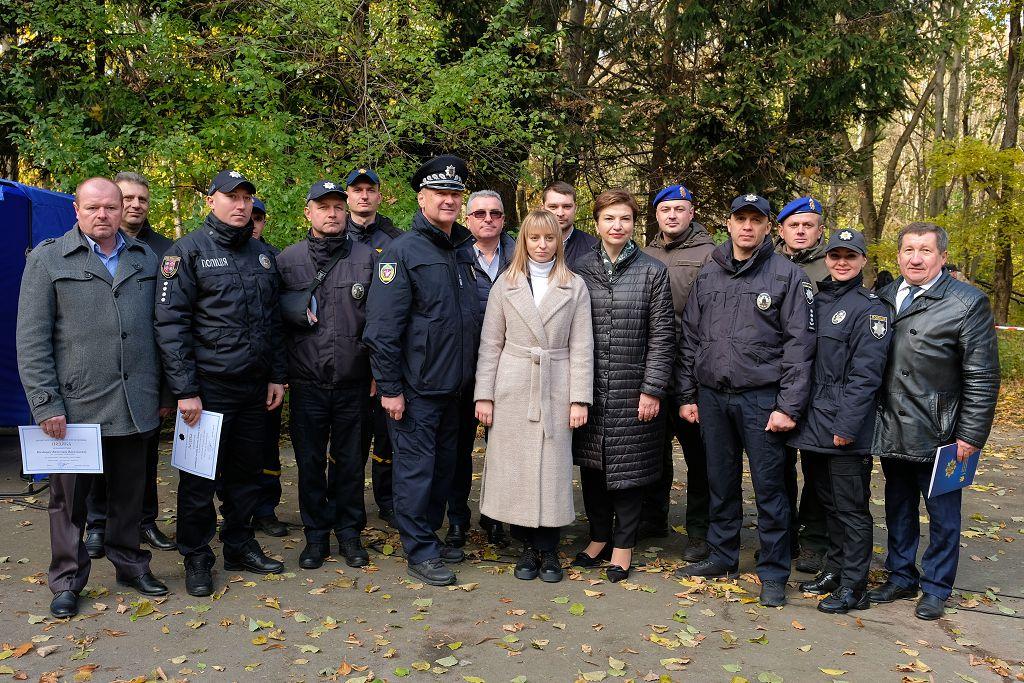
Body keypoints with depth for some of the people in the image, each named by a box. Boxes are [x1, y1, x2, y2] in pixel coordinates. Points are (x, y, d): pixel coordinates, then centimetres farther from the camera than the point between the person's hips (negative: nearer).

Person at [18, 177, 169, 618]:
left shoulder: (145, 259, 9)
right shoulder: (47, 260, 0)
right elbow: (31, 340, -4)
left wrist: (162, 391, 10)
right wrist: (46, 404, -10)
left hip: (135, 405, 3)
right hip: (75, 407, -2)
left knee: (130, 492, 14)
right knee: (69, 496, 9)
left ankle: (129, 564, 31)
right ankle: (67, 581, 24)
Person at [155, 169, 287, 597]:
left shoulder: (263, 254, 13)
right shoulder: (188, 252, -5)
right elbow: (170, 324, -10)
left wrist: (277, 376, 12)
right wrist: (185, 389, -15)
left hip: (254, 387, 6)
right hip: (208, 388, -5)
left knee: (246, 472, 14)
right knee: (200, 477, 3)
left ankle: (240, 546, 29)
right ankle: (196, 558, 18)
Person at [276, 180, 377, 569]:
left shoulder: (367, 258, 3)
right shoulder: (288, 260, 3)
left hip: (353, 382, 0)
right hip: (307, 382, 0)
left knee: (350, 461, 10)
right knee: (310, 462, 9)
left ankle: (349, 532, 25)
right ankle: (316, 534, 24)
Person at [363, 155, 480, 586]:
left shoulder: (465, 251, 10)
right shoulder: (403, 251, -11)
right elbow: (381, 328, -15)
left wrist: (470, 377, 13)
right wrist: (389, 387, -17)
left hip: (453, 386, 7)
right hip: (415, 387, -7)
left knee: (443, 465, 16)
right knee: (416, 467, 1)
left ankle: (431, 536, 30)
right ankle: (419, 551, 13)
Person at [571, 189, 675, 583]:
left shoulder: (653, 271, -1)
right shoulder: (580, 270, 5)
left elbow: (662, 336, -3)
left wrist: (653, 390, -9)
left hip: (632, 389, -2)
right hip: (589, 388, 2)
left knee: (629, 467, 6)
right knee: (591, 465, 11)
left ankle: (623, 544, 21)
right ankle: (599, 536, 28)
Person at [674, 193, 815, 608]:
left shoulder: (788, 275, -3)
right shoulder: (708, 275, 10)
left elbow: (799, 344, -7)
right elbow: (690, 338, 12)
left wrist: (789, 406, -12)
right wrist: (686, 395, 8)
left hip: (761, 398, -4)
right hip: (711, 397, 4)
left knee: (769, 488, 3)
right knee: (721, 483, 14)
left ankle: (773, 573, 16)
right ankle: (722, 555, 30)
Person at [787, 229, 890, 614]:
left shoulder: (870, 309, -8)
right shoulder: (815, 301, 13)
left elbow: (865, 375, -15)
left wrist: (846, 426, -19)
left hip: (845, 428, -7)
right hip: (811, 424, 7)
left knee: (850, 508, 2)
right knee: (828, 503, 18)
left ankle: (854, 587, 13)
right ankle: (835, 570, 32)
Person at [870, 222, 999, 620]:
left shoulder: (968, 303, -9)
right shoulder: (884, 299, 6)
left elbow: (983, 377, -10)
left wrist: (971, 435, -12)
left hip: (938, 436, -5)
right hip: (891, 433, 5)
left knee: (942, 516, 9)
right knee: (899, 509, 18)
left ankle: (936, 589, 25)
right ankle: (901, 577, 34)